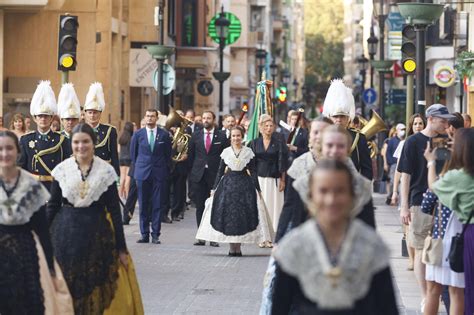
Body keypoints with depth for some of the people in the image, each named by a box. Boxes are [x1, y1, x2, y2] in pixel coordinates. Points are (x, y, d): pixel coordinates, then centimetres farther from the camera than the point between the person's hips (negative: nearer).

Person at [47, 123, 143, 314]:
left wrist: (121, 248, -2)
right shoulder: (61, 170, -1)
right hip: (66, 234, 1)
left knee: (96, 288, 5)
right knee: (67, 288, 5)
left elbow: (114, 210, -1)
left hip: (97, 234, -1)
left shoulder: (106, 171, -3)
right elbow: (52, 206, 5)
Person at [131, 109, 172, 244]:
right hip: (142, 174, 1)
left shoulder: (164, 135, 4)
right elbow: (133, 154, 13)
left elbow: (168, 155, 10)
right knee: (143, 205, 2)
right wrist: (136, 170, 11)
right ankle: (144, 234, 8)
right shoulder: (138, 135, 6)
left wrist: (166, 171, 6)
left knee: (157, 205, -2)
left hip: (159, 174, -1)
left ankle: (155, 234, 2)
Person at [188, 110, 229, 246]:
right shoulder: (195, 136, 9)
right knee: (200, 207, 3)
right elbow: (190, 155, 13)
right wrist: (193, 171, 8)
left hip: (215, 175, -2)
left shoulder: (221, 136, 3)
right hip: (198, 176, 2)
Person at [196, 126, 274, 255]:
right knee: (227, 215, -2)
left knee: (243, 214, -2)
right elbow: (220, 171, 8)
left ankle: (238, 247, 5)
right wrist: (214, 188, 5)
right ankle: (231, 248, 5)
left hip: (244, 185, -1)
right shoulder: (226, 152, 5)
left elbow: (253, 172, 3)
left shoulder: (248, 152, 2)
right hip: (228, 184, 1)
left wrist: (257, 189, -1)